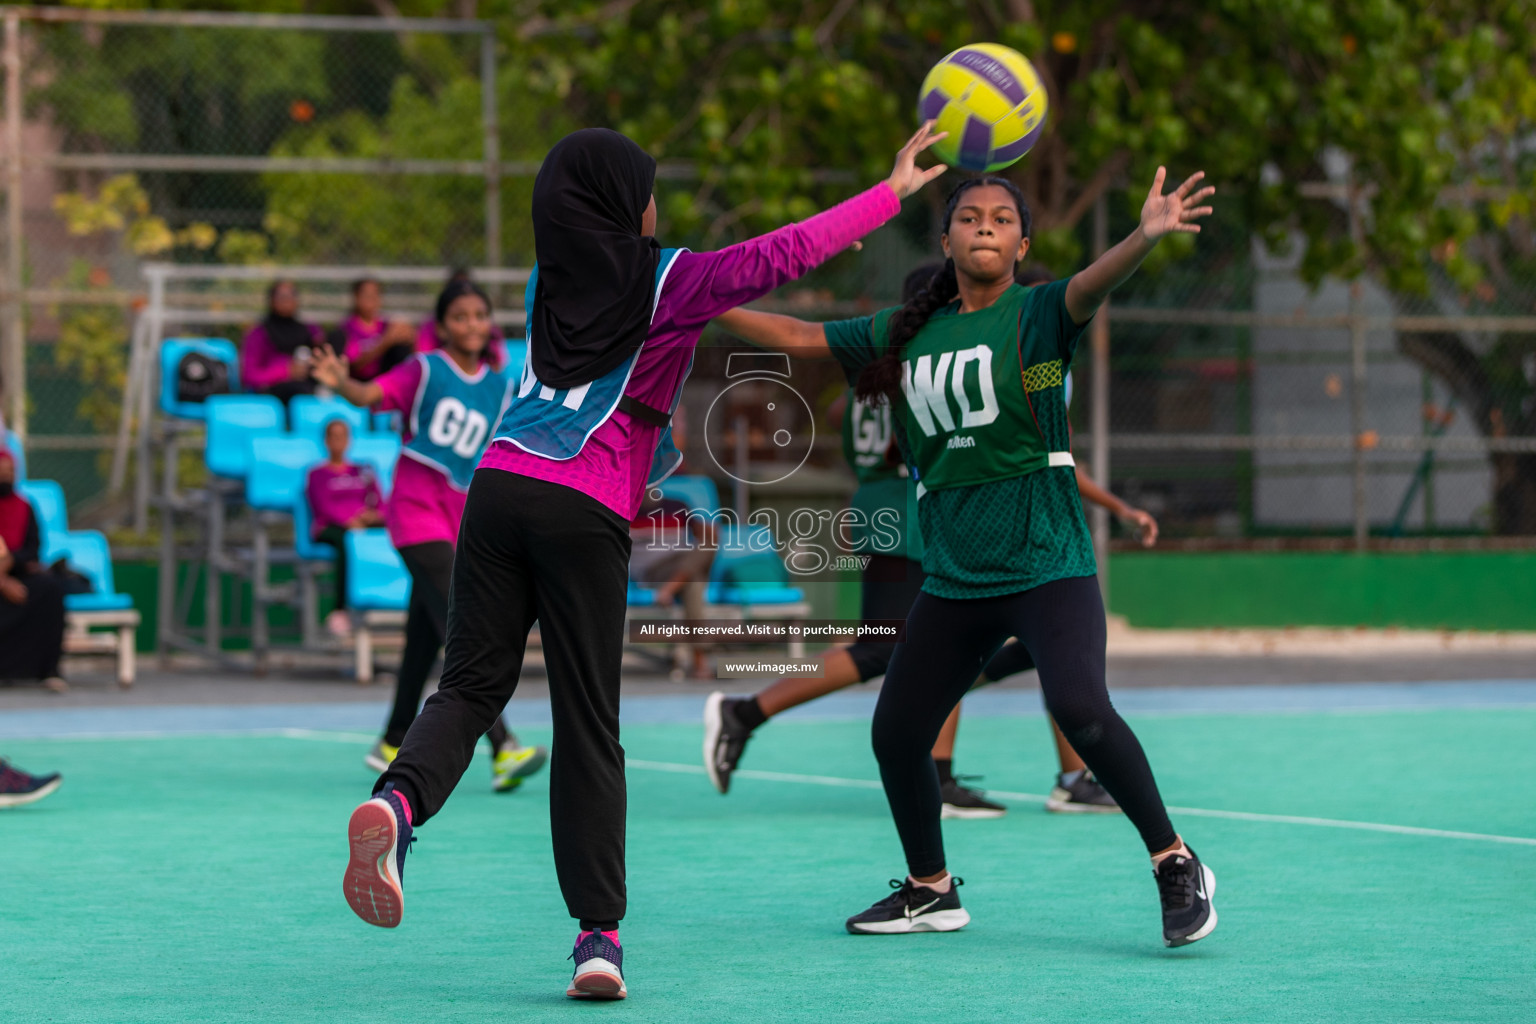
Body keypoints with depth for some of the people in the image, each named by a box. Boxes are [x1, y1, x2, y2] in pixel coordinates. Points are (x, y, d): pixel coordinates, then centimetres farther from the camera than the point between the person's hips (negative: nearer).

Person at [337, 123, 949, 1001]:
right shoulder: (671, 280, 3)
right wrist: (896, 189, 5)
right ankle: (600, 932, 0)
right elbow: (785, 256, -1)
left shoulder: (548, 283, 18)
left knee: (472, 685, 7)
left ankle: (399, 799, -24)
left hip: (502, 489, 4)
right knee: (589, 725, 1)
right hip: (587, 516, -4)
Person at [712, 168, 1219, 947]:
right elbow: (796, 336, 18)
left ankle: (1177, 867, -10)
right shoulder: (906, 333, 10)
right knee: (896, 735, 8)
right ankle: (930, 890, 31)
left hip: (1046, 567, -6)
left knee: (1080, 710, -25)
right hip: (952, 580, 6)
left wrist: (1147, 235, -46)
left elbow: (1089, 288, -25)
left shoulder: (1035, 314, -4)